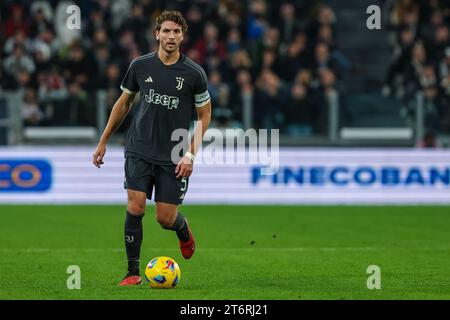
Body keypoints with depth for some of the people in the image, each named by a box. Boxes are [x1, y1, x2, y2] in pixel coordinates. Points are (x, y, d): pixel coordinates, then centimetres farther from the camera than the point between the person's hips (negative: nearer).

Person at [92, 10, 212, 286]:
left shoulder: (194, 73, -6)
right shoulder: (140, 66, 0)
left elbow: (204, 115, 3)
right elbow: (124, 103, 14)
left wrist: (191, 154, -7)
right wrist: (103, 141, 15)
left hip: (174, 157, -1)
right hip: (139, 150, 1)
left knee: (166, 218, -1)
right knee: (135, 208, -12)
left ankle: (184, 231, 37)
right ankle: (133, 272, -1)